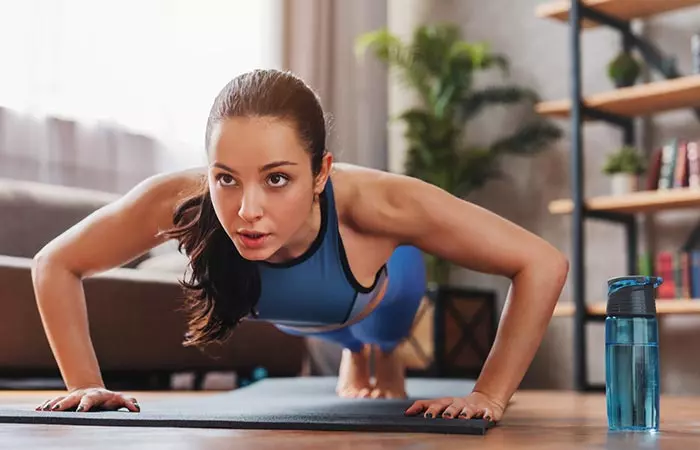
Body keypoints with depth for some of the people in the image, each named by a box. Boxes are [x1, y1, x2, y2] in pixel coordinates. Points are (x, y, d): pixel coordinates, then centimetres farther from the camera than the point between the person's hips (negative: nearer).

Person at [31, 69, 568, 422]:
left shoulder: (372, 203, -51)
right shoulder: (177, 201, -46)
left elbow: (544, 265, -43)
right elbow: (54, 265, -27)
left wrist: (489, 397, -44)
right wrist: (86, 384, -32)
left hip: (380, 284, -2)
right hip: (289, 312, 2)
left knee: (381, 334, 36)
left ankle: (385, 353, 70)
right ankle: (354, 353, 73)